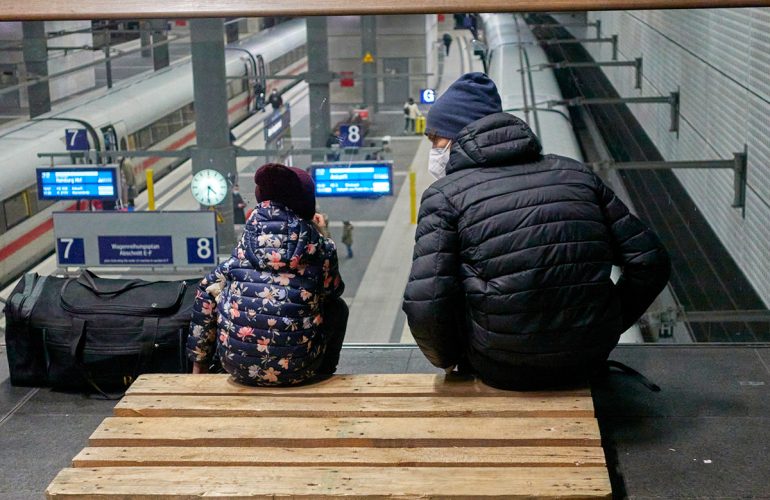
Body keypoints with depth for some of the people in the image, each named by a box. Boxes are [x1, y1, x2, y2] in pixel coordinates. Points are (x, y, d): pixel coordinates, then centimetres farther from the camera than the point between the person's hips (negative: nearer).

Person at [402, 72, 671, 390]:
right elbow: (651, 262, 6)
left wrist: (446, 359, 5)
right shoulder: (575, 173, 8)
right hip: (590, 361, 4)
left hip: (503, 371, -4)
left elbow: (425, 307, -16)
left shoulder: (444, 196, -4)